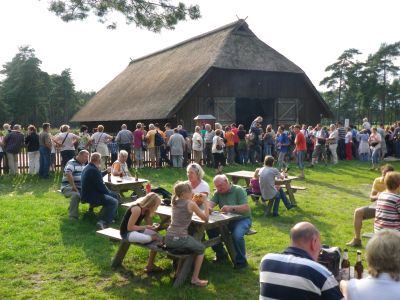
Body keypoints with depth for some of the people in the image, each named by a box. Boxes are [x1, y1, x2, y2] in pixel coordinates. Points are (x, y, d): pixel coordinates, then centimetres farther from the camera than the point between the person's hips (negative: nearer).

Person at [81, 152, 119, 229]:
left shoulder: (88, 167, 11)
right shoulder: (94, 170, -23)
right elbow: (101, 186, -22)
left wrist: (106, 171, 35)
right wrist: (109, 192, -5)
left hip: (89, 193, 11)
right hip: (91, 196, -11)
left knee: (115, 195, 17)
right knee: (114, 202, -19)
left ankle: (110, 217, 21)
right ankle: (102, 222, -22)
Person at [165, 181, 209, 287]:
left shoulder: (175, 202, 12)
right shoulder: (191, 204, -7)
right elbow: (205, 218, -2)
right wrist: (205, 202, 5)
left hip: (168, 239, 7)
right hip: (180, 239, -7)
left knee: (188, 241, 36)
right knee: (201, 248, 19)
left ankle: (179, 271, 39)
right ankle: (195, 279, 14)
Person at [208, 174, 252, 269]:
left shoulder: (238, 190, -12)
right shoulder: (218, 193, 4)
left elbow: (246, 208, -21)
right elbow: (211, 203, -10)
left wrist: (231, 208, -36)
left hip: (242, 219, -5)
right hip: (227, 220, 6)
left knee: (237, 235, -33)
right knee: (210, 229, -14)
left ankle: (241, 261, -8)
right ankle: (221, 254, 8)